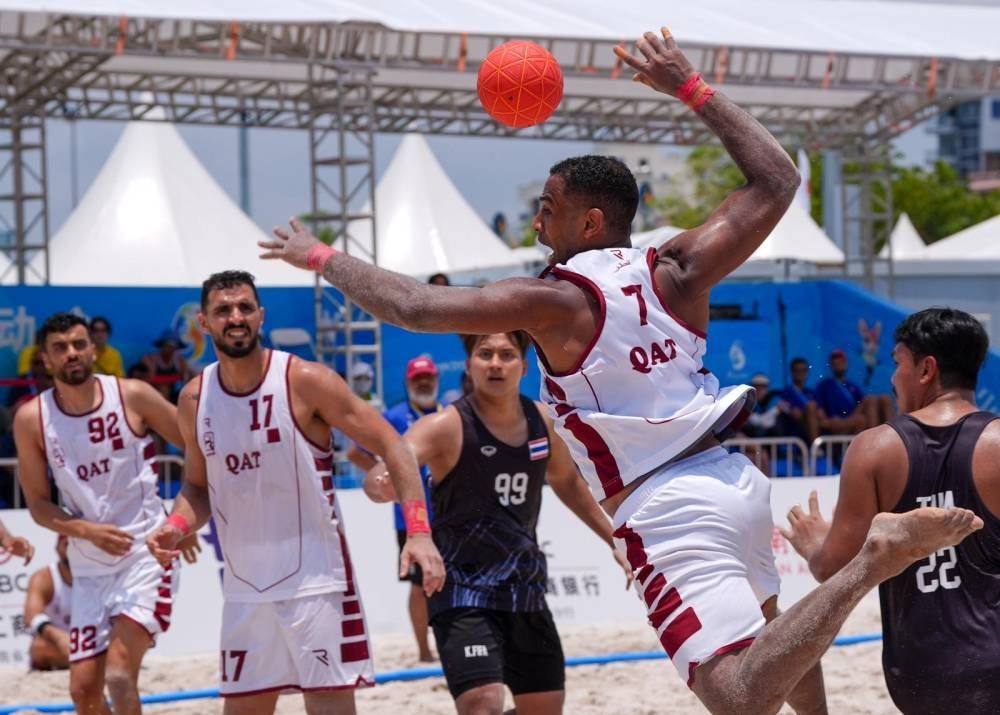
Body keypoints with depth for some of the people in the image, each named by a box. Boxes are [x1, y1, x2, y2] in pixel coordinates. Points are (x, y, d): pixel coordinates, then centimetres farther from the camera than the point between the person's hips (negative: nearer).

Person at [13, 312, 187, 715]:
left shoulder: (132, 397, -7)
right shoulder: (31, 420, -3)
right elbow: (38, 504, 1)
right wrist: (88, 531, -15)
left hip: (146, 554, -3)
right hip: (89, 569, 3)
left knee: (119, 672, -20)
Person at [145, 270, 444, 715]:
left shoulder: (305, 381, -11)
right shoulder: (194, 399, 4)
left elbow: (390, 446, -10)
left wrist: (418, 531, -22)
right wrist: (177, 526, -5)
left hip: (315, 579, -5)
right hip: (244, 588, 5)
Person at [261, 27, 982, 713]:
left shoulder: (554, 300, -10)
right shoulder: (677, 272, 4)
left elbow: (415, 306, -11)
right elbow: (777, 182, 14)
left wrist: (322, 257, 4)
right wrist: (692, 88, 16)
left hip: (666, 510, -8)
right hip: (733, 476, 8)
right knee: (767, 626, 34)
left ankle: (869, 561, -30)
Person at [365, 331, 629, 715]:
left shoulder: (543, 422, 2)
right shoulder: (446, 426, -16)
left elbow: (567, 482, 22)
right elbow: (380, 476, -29)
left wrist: (614, 541, 25)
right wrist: (382, 484, -53)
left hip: (525, 591, 6)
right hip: (463, 593, -6)